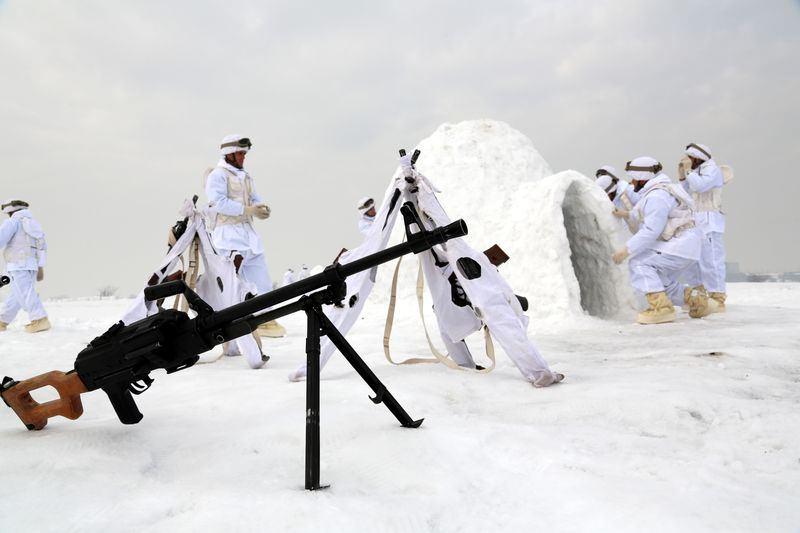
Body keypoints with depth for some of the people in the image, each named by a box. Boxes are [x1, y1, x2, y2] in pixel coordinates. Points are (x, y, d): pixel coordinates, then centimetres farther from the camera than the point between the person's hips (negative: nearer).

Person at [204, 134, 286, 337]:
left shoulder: (245, 176, 23)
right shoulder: (218, 175, -5)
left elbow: (255, 198, 18)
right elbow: (219, 202, -17)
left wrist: (262, 207, -6)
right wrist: (248, 210, -21)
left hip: (248, 233, 9)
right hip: (229, 233, -8)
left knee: (261, 278, 9)